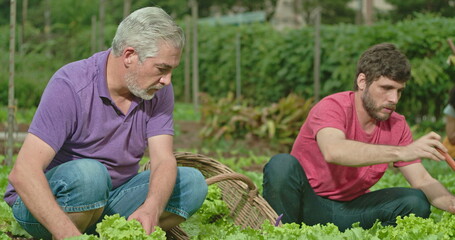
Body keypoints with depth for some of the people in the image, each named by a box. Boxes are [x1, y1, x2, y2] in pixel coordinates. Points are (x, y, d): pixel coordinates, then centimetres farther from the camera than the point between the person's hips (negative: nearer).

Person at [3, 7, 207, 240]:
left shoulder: (159, 91, -5)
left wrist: (152, 208, -38)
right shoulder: (70, 86, -24)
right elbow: (22, 172, -32)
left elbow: (164, 160, -14)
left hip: (106, 203, 6)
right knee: (88, 173, -36)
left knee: (191, 183, -11)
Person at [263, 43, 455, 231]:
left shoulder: (397, 126, 1)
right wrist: (401, 152, -47)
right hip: (308, 202, -4)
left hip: (350, 211, 5)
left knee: (417, 202, -16)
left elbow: (422, 180, -1)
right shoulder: (333, 107, -18)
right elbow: (333, 151, -41)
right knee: (282, 165, -34)